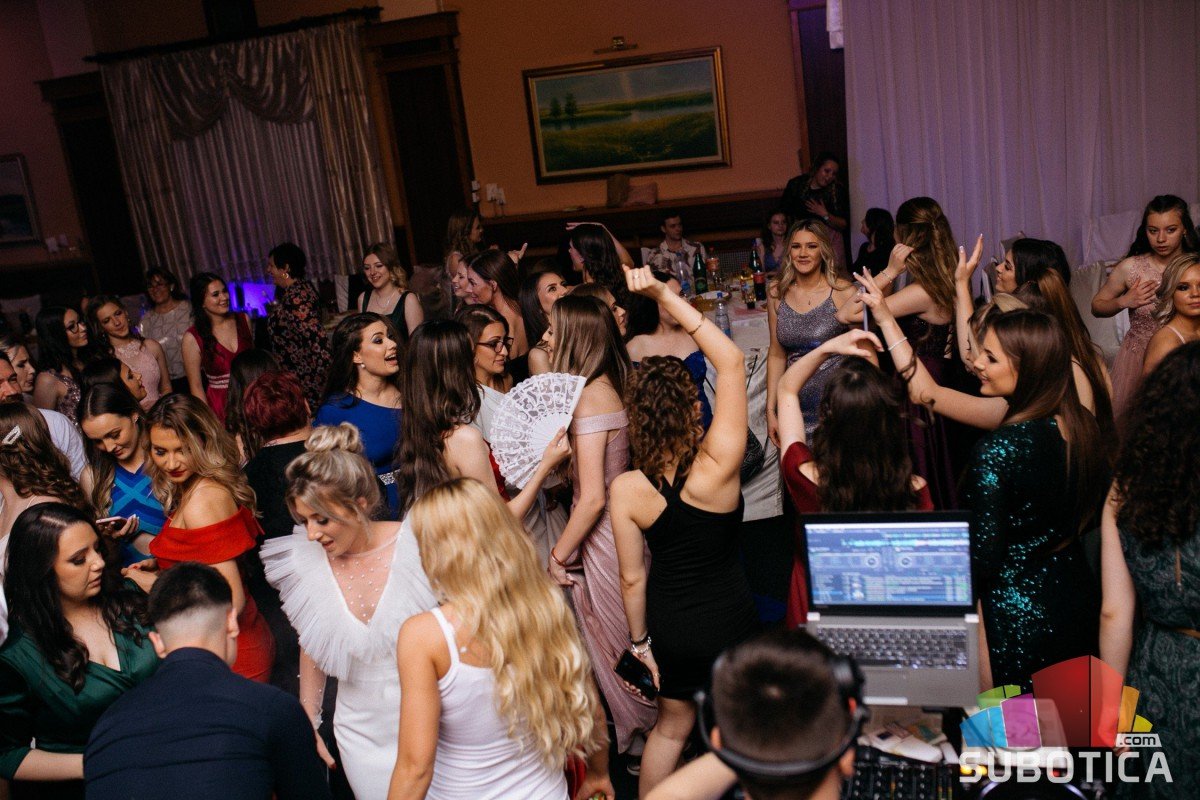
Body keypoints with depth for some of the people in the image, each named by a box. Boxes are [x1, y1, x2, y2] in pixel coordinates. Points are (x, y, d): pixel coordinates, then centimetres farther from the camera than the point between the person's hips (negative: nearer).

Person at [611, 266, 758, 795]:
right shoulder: (717, 465, -26)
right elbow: (731, 362, -23)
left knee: (672, 724, 26)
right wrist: (665, 296, -25)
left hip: (669, 622, 2)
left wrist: (638, 641, 7)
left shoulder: (626, 489, -20)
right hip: (730, 620, -2)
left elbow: (632, 579, -9)